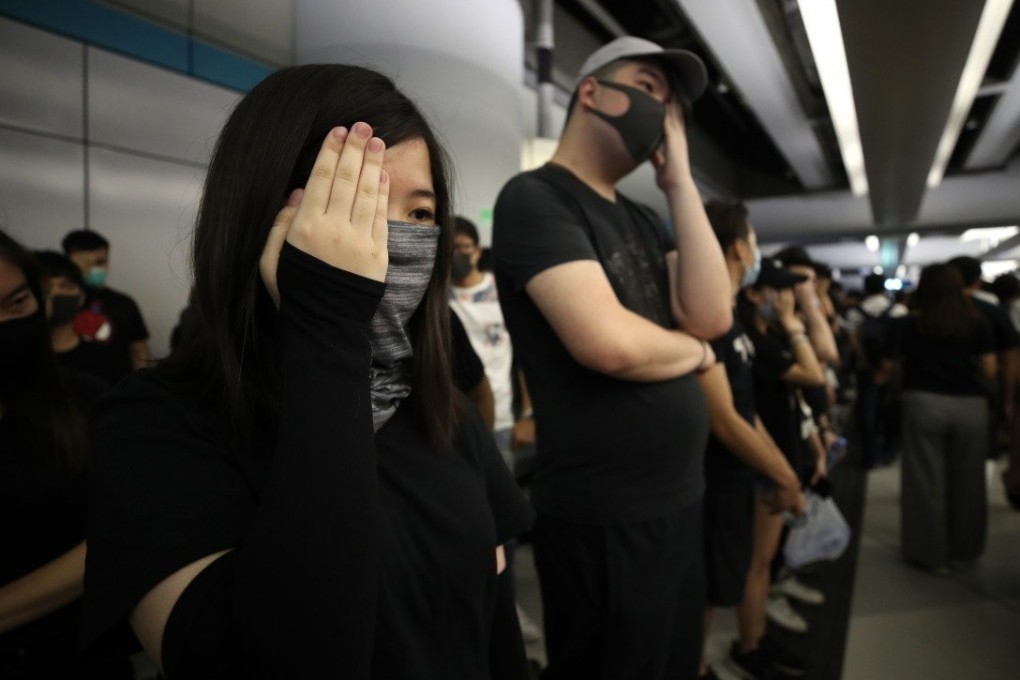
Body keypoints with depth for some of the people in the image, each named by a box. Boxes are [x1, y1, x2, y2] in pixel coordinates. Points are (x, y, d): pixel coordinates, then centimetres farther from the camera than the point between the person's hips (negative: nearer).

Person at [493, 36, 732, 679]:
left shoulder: (644, 218, 13)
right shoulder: (536, 197, -13)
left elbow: (713, 315, -2)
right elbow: (607, 342, -27)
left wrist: (680, 182, -3)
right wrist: (694, 351, -7)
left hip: (679, 500, 8)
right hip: (604, 518, -8)